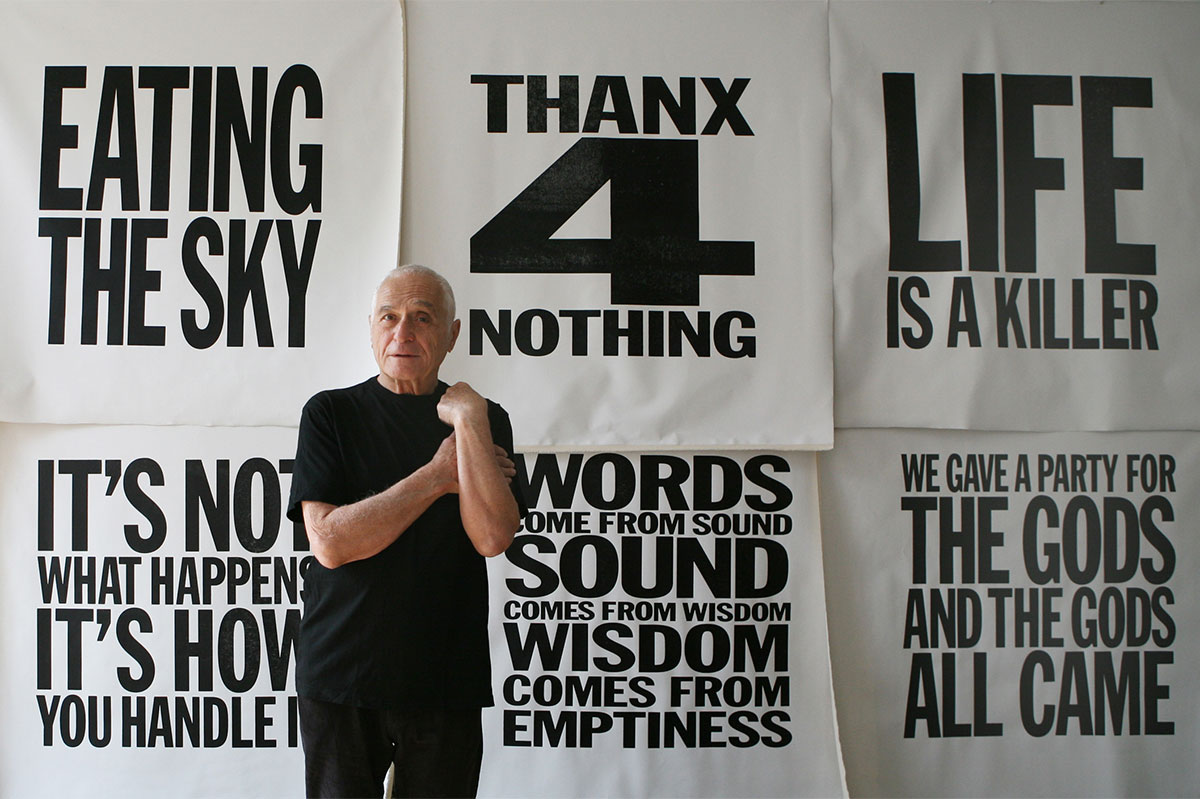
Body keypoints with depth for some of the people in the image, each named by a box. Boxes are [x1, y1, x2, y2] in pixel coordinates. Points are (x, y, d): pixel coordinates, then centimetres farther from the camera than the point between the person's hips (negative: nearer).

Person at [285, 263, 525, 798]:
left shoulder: (484, 420, 3)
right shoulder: (330, 413, 1)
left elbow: (493, 537, -12)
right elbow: (330, 542, -11)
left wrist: (468, 421, -14)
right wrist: (439, 476, -12)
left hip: (446, 680, 1)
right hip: (340, 671, 0)